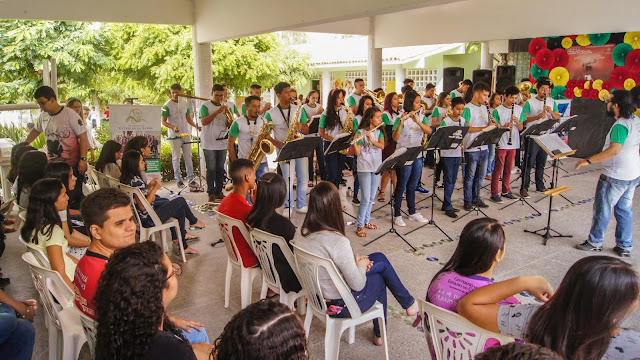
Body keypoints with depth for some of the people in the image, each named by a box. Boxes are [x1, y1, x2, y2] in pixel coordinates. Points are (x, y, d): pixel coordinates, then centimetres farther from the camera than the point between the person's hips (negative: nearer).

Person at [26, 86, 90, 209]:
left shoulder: (70, 114, -11)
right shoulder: (43, 116, 9)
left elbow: (83, 137, -14)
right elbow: (35, 131, 30)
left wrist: (83, 159, -20)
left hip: (72, 165, -6)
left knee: (74, 197, -3)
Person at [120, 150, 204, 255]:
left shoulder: (126, 178, 4)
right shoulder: (136, 181, -27)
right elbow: (143, 206, -28)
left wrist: (149, 186, 4)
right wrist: (155, 188, -21)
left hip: (140, 216, 10)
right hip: (149, 218, -10)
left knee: (181, 211, 19)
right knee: (181, 201, 1)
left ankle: (184, 246, 24)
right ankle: (193, 221, 32)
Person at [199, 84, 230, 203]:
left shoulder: (224, 107, 13)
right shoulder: (205, 106, -2)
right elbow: (204, 122, -16)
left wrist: (230, 120, -13)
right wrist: (218, 111, -20)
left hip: (222, 143, 5)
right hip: (209, 144, -5)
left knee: (220, 169, 9)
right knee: (211, 169, -4)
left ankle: (219, 192, 18)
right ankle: (211, 194, 2)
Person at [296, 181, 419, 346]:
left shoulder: (304, 233, -11)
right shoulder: (338, 241, -33)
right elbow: (358, 285, -23)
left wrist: (354, 258, -1)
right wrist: (361, 265, -4)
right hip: (342, 305, -7)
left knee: (379, 257, 18)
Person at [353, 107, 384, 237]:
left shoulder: (379, 132, 8)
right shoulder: (360, 132, -8)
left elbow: (382, 146, -9)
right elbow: (357, 153, -13)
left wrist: (371, 139, -24)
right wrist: (354, 142, -31)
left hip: (376, 168, 5)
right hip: (364, 168, -5)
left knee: (371, 198, 12)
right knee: (366, 199, -8)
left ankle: (366, 221, 26)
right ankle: (360, 226, 1)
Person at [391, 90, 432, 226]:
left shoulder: (421, 117, 7)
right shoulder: (401, 118, -10)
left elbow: (429, 131, -9)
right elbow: (395, 138, -20)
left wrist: (417, 121, -21)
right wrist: (401, 122, -33)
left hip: (417, 155, 6)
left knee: (412, 186, 16)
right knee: (401, 186, 1)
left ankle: (412, 212, 27)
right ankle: (397, 215, 10)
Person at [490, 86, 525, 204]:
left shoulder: (519, 109, 8)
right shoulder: (498, 110, -6)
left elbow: (521, 128, 7)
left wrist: (517, 121, -13)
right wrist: (504, 127, -24)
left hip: (513, 144, 5)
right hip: (501, 144, -4)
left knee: (508, 169, 12)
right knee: (498, 169, -2)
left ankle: (506, 191, 24)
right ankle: (494, 193, 3)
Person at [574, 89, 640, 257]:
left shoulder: (621, 125, -23)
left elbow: (614, 150, -34)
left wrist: (588, 160, -33)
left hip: (616, 176, -9)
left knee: (602, 208, 5)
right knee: (625, 209, 15)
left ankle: (595, 242, 17)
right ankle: (625, 246, 22)